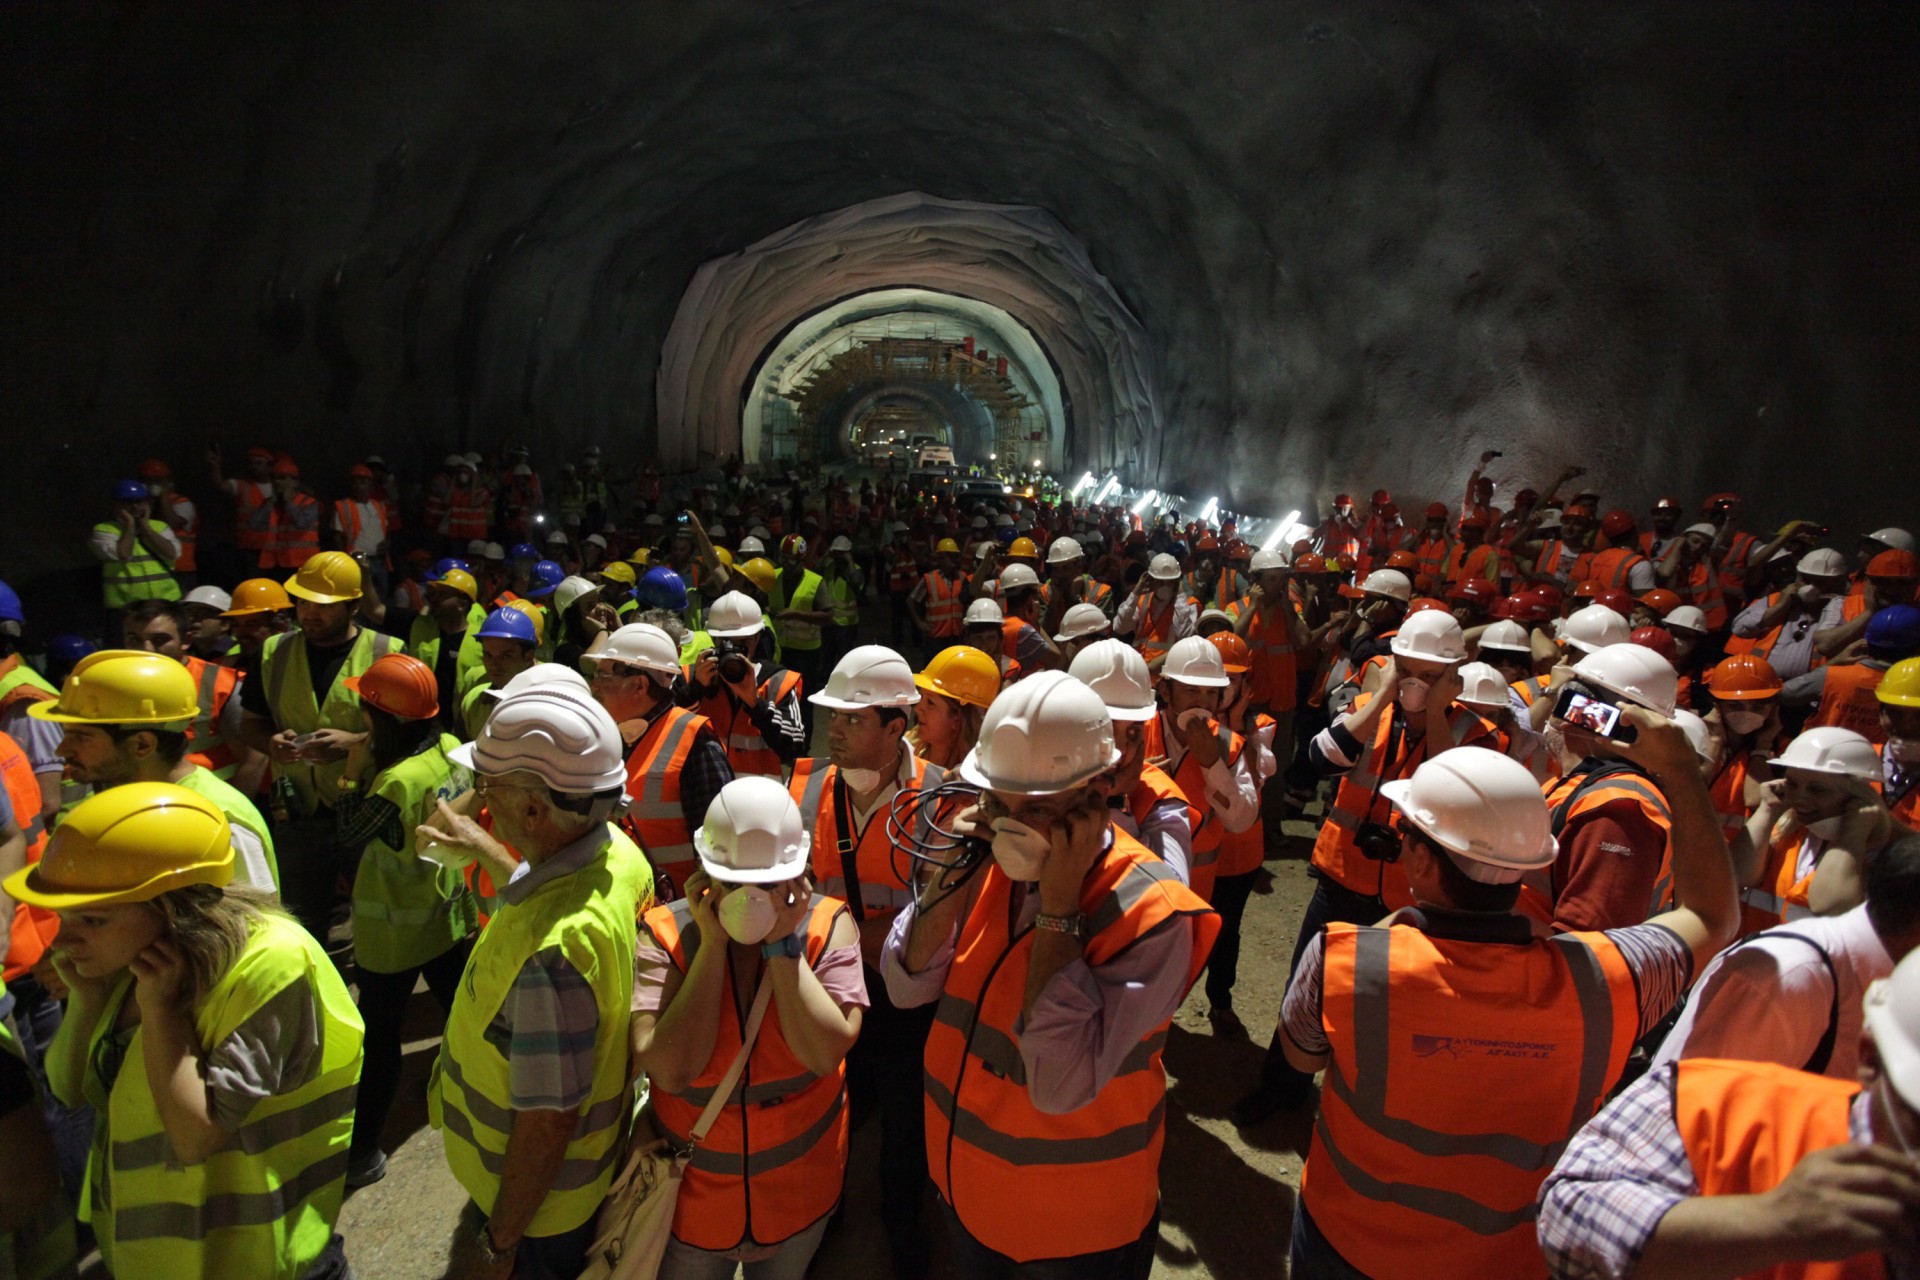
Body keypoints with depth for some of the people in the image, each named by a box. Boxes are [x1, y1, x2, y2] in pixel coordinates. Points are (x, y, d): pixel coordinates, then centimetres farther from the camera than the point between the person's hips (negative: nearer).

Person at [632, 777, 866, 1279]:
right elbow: (671, 1072, -28)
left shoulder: (827, 924, -16)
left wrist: (784, 943, -27)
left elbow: (825, 1054, -26)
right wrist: (713, 943, -27)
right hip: (693, 1188, -1)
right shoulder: (664, 933, -17)